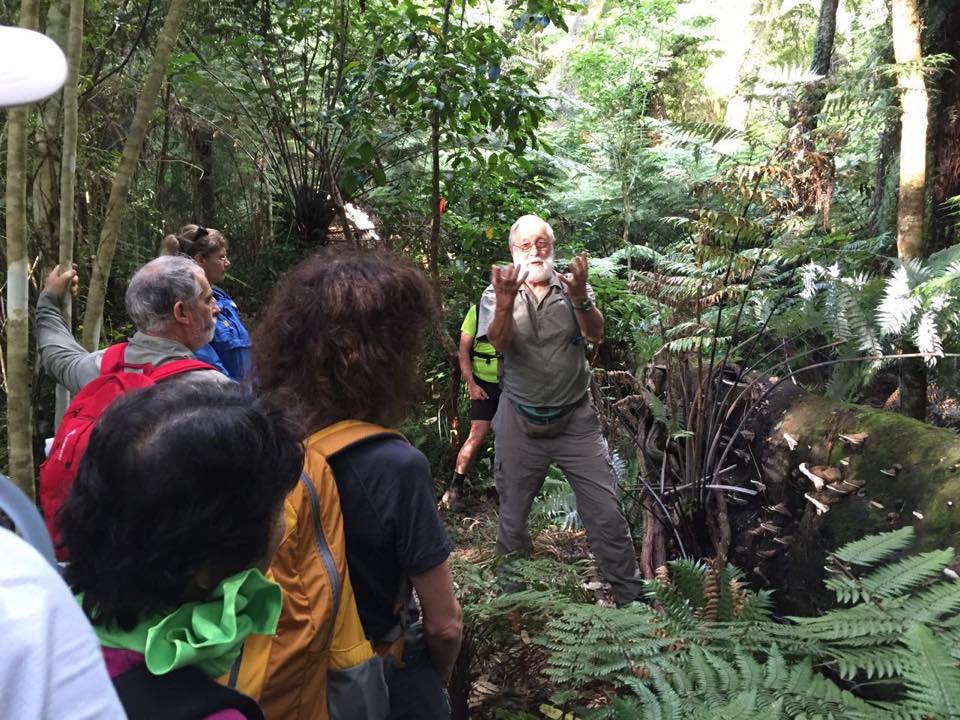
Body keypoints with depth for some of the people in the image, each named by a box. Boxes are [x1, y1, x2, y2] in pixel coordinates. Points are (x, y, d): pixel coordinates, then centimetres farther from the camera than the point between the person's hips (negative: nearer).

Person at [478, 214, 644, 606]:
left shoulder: (573, 288, 2)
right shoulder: (497, 294, 0)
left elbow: (596, 334, -15)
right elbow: (498, 342, -18)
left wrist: (580, 298, -36)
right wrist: (506, 300, -38)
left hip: (576, 421, 0)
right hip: (520, 424, 0)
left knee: (608, 515, 0)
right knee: (513, 519, 13)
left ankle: (632, 598, 16)